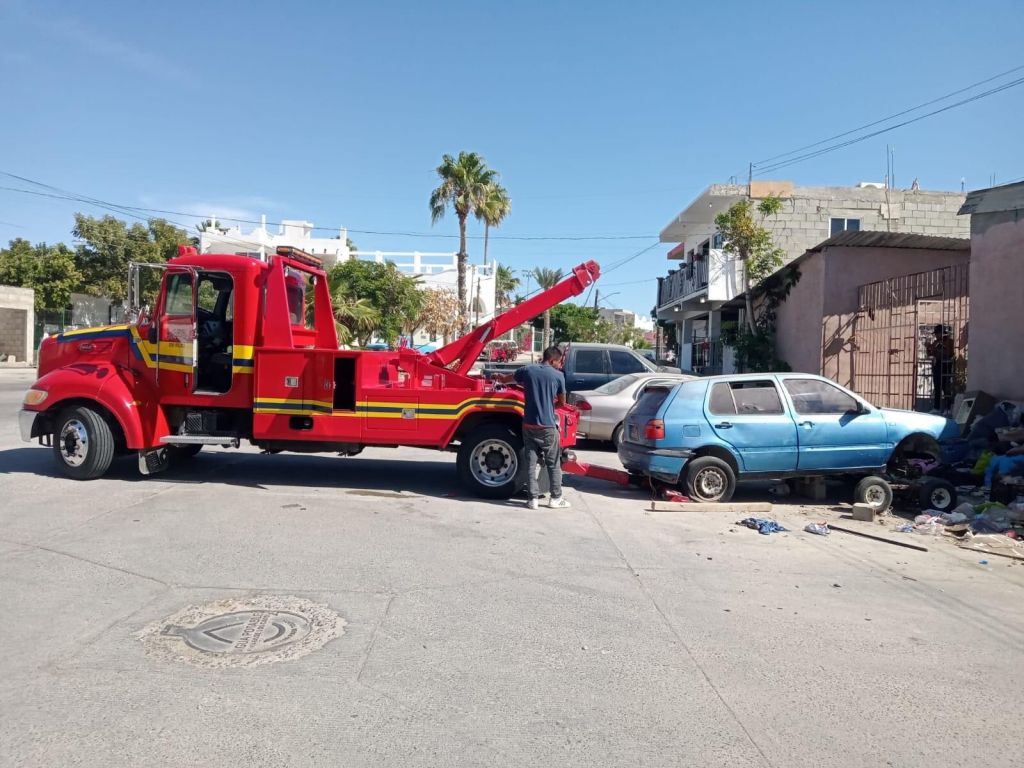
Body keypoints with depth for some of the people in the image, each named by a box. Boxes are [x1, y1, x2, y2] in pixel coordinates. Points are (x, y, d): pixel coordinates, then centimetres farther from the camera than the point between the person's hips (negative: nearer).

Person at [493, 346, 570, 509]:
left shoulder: (527, 370, 4)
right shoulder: (558, 375, -4)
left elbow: (505, 379, 19)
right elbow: (562, 402, 6)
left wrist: (497, 376, 41)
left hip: (529, 425, 3)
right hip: (548, 426, -3)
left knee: (532, 463, 8)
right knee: (553, 464, 9)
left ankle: (534, 498, 8)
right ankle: (555, 498, 14)